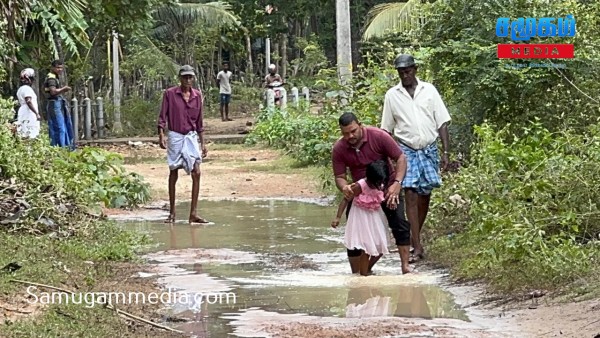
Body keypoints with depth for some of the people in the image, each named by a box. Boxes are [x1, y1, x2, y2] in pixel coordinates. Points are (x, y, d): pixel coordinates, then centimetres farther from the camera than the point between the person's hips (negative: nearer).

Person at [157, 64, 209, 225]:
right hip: (175, 137, -3)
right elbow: (162, 117, -4)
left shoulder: (197, 95, 6)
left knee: (196, 173, -8)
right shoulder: (170, 94, -4)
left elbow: (199, 121, 13)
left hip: (191, 137, 3)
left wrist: (202, 143, 13)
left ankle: (193, 213, -4)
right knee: (173, 174, 4)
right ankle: (172, 213, 14)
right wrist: (161, 136, -16)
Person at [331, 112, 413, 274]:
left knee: (400, 226, -16)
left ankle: (405, 267, -13)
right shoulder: (339, 149, -15)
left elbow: (400, 158, -16)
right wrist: (344, 187, -34)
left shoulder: (379, 136, -22)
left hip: (387, 188, -2)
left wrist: (397, 183, -29)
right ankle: (356, 274, 9)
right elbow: (339, 177, -10)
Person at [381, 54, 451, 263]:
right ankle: (417, 247, -15)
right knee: (410, 195, -13)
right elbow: (387, 129, 9)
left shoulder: (429, 90, 3)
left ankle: (415, 237, 25)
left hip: (429, 149, 2)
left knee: (425, 195, 7)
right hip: (406, 150, -1)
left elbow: (442, 122, 3)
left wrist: (446, 151, -3)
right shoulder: (392, 95, 4)